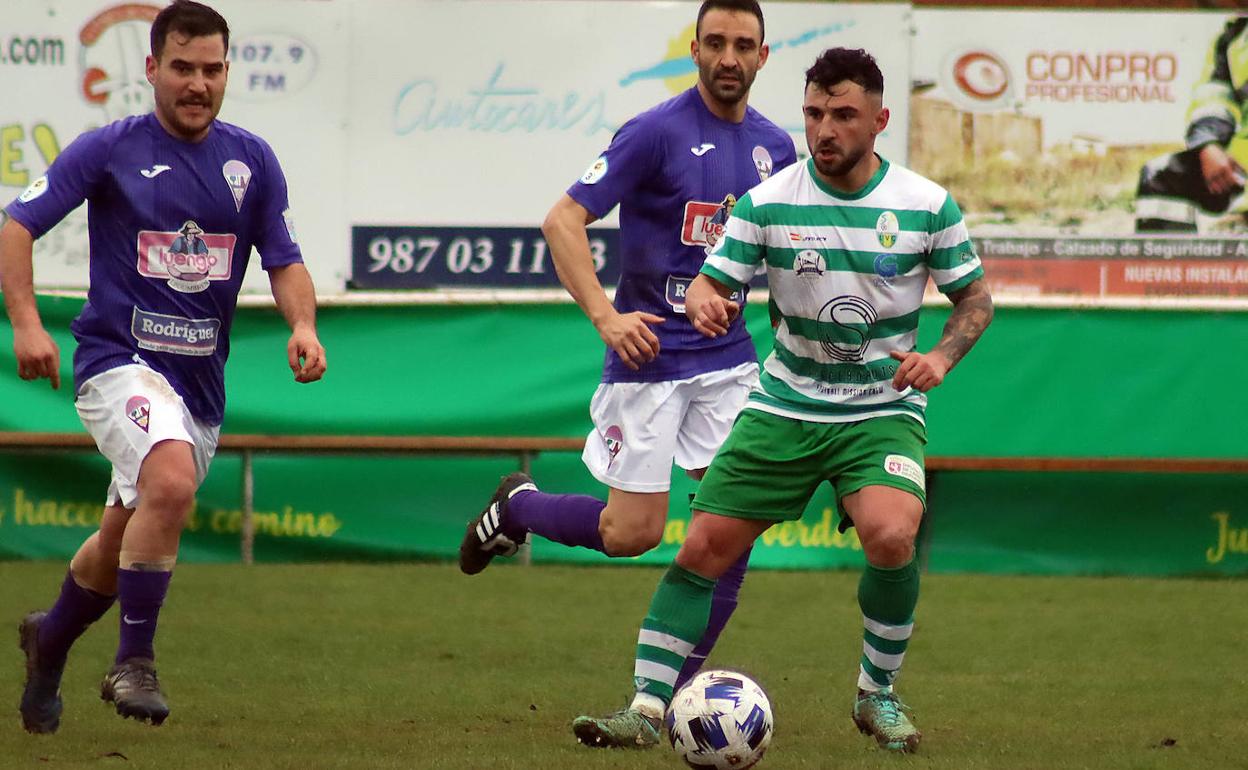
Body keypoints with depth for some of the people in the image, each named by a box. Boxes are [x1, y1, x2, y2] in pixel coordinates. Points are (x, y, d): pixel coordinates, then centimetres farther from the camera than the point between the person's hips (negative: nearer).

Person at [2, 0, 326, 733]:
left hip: (201, 381, 5)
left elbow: (285, 260, 8)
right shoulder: (108, 149, -5)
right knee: (171, 481, -32)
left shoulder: (252, 161, 6)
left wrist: (303, 325, -12)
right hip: (119, 361, -5)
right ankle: (134, 661, -20)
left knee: (123, 543, 15)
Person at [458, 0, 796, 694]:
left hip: (729, 359, 5)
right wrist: (605, 315, -25)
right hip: (650, 355, -5)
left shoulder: (774, 147, 7)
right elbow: (564, 221, -14)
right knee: (632, 533, -6)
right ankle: (517, 507, 25)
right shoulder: (656, 132, -12)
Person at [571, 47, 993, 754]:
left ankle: (879, 694, -4)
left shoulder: (927, 205, -7)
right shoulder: (766, 203, -6)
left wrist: (941, 358, -14)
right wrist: (706, 305, -28)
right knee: (704, 548, -6)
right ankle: (648, 708, 3)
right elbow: (712, 284, -3)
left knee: (890, 537, -27)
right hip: (784, 405, 2)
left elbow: (975, 296, 5)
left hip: (883, 410, -2)